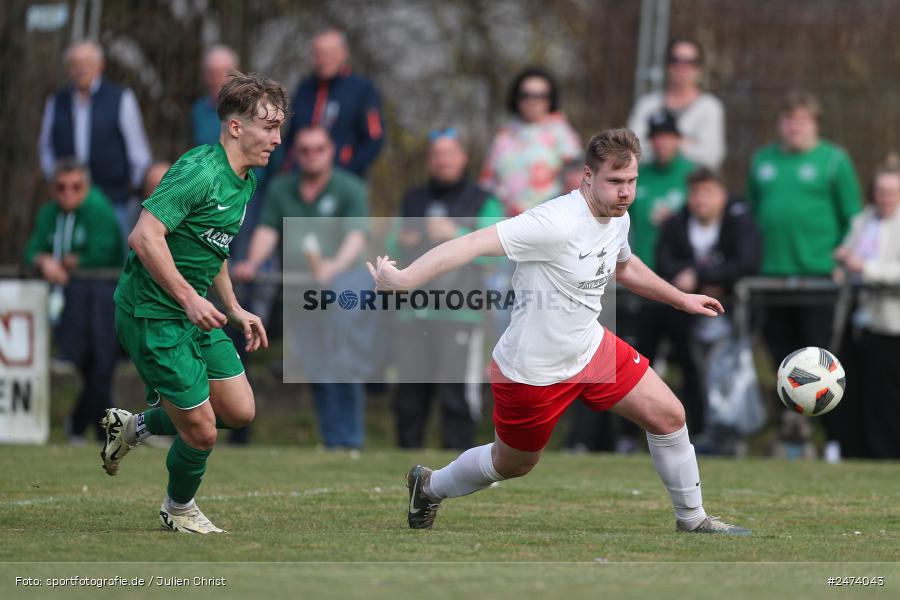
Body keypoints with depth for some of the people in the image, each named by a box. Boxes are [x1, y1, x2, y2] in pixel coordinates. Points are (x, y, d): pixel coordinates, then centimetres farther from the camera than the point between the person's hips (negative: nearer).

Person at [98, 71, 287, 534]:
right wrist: (189, 298, -28)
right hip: (152, 315, -9)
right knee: (201, 430, -4)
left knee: (240, 411, 7)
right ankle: (179, 509, 26)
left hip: (195, 312, 9)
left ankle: (136, 426, 28)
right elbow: (144, 236, -29)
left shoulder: (244, 181, 9)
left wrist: (234, 309, 19)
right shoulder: (200, 171, -22)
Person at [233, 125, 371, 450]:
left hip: (344, 282, -4)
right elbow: (268, 230, 1)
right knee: (316, 372, 6)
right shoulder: (280, 189, 10)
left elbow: (356, 235, -19)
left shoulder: (350, 189, -4)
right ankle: (332, 442, 16)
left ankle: (350, 442, -17)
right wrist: (253, 261, -21)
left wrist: (336, 265, -40)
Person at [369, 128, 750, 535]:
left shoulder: (618, 218, -3)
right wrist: (403, 279, -49)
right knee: (513, 465, 14)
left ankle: (692, 520, 22)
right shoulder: (557, 223, -32)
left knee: (668, 416, 2)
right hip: (532, 373, -7)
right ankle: (428, 486, 43)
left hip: (590, 348, 7)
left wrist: (681, 299, 28)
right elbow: (477, 243, -40)